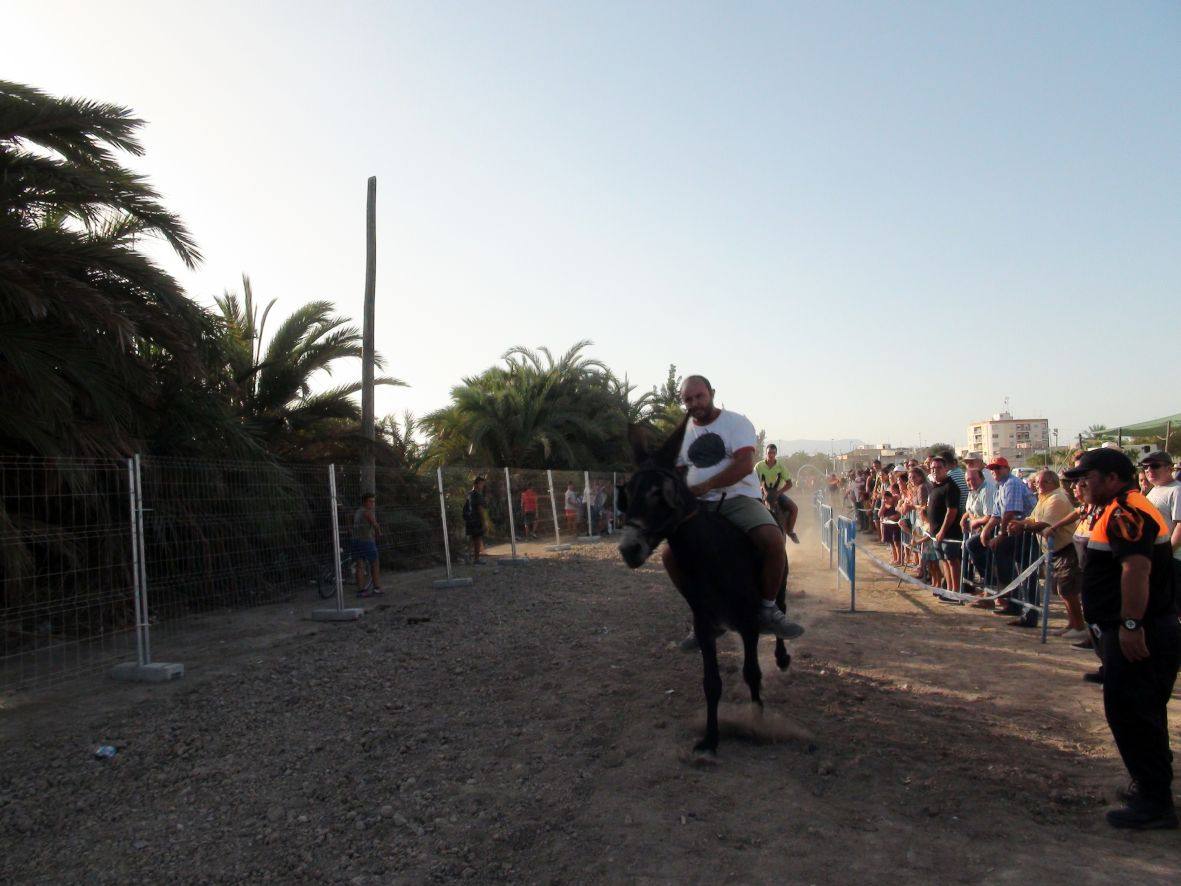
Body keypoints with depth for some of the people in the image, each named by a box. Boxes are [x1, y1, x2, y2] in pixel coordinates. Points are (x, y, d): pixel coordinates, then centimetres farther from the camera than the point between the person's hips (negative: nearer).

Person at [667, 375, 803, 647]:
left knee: (773, 540, -32)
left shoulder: (736, 422, -2)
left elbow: (745, 465, -16)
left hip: (739, 498, -4)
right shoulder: (683, 432, 15)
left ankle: (768, 610, -10)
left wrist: (703, 486, -19)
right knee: (669, 554, -15)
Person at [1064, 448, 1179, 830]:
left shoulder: (1126, 512, -19)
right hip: (1141, 633, 11)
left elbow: (1137, 567, -30)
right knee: (1142, 715, 20)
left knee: (1130, 715, -4)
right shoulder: (1121, 511, 17)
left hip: (1137, 637, -11)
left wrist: (1130, 624, -33)